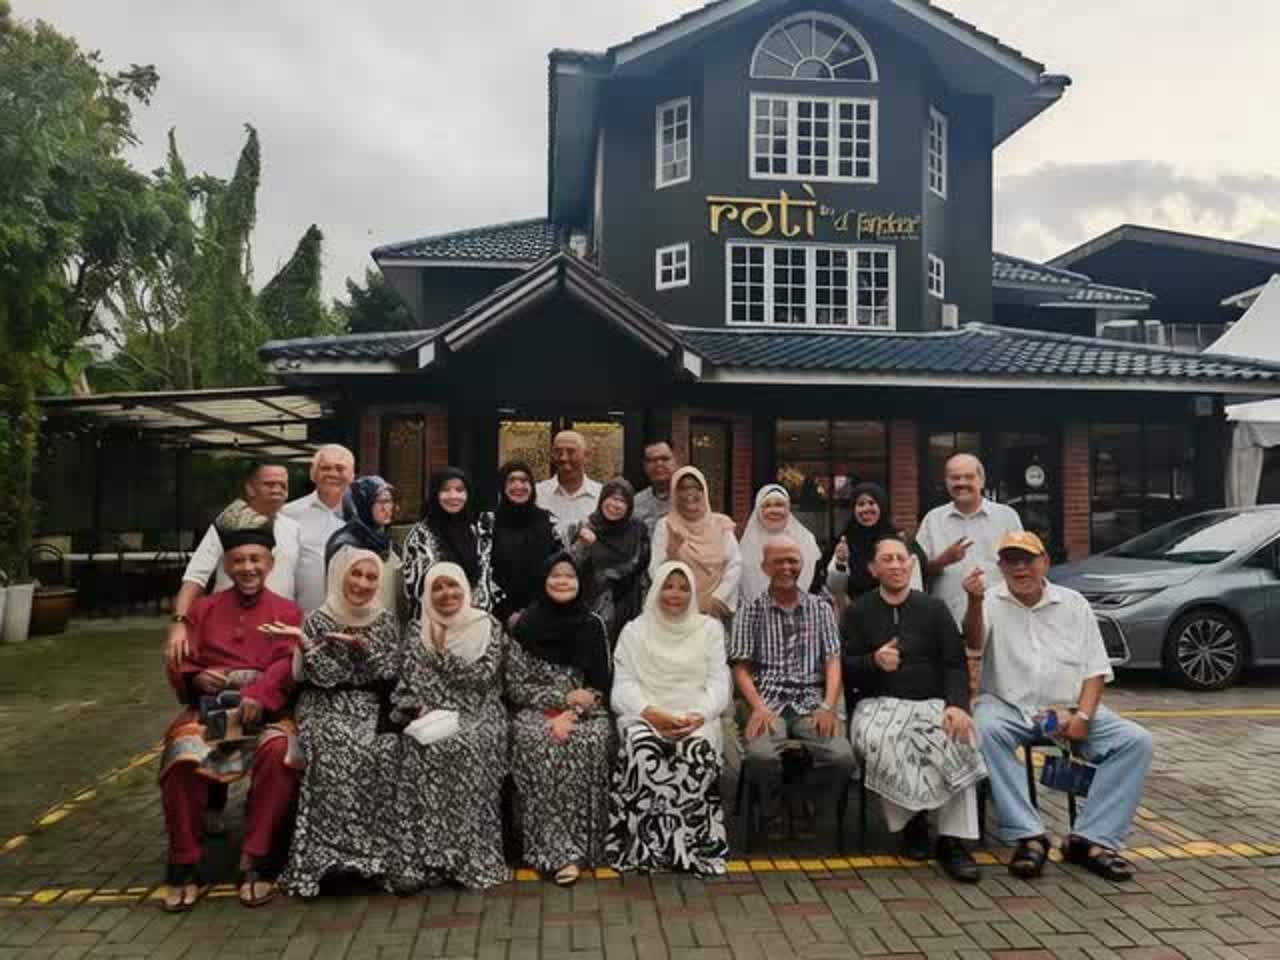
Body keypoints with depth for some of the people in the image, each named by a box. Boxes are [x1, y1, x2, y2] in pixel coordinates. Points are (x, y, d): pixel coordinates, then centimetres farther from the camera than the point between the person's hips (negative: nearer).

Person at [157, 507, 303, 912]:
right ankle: (184, 865, -15)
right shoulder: (203, 609, 18)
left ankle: (253, 864, -23)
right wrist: (197, 677, -12)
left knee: (280, 750, -34)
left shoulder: (288, 613, 11)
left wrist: (257, 696, -24)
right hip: (211, 707, 2)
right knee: (182, 751, -31)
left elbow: (288, 665, -5)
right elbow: (179, 665, 13)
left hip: (266, 709, -1)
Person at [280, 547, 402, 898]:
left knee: (385, 752, -27)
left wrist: (364, 646, -14)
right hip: (327, 707, -2)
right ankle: (331, 849, -23)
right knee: (340, 753, -32)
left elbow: (391, 672, 0)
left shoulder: (386, 620, 9)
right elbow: (325, 677, -7)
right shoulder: (318, 620, 2)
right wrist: (306, 647, -24)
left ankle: (379, 847, -14)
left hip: (371, 708, 2)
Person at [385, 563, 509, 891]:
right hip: (429, 714, 2)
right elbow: (408, 678, 4)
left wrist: (444, 652, -8)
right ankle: (419, 857, -26)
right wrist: (418, 709, -14)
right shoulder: (417, 630, 13)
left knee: (470, 746, -33)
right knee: (422, 747, -30)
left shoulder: (488, 626, 5)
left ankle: (471, 854, -26)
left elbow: (484, 675, -5)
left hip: (475, 712, -1)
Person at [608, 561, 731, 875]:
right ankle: (648, 844, -24)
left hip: (696, 719, 0)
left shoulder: (709, 628, 15)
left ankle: (691, 842, -23)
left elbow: (719, 681, 5)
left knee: (697, 750, -33)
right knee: (642, 749, -34)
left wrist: (699, 716, -15)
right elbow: (623, 685, 3)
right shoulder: (634, 630, 14)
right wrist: (650, 713, -17)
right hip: (645, 716, 0)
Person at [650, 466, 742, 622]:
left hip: (716, 609, 1)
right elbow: (655, 573, -7)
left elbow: (735, 565, 0)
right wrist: (671, 555, -25)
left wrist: (718, 598, -9)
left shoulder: (720, 524, 3)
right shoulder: (665, 526, -1)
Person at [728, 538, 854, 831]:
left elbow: (833, 661, 7)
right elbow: (741, 668, 3)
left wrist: (828, 707, -9)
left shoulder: (820, 608, 14)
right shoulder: (751, 611, 9)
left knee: (842, 757, -26)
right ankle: (773, 813, 0)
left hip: (811, 703, 2)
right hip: (769, 703, -1)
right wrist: (758, 707, -14)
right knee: (761, 756, -32)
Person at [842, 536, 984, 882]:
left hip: (932, 703, 1)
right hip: (878, 703, -1)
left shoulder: (934, 608, 15)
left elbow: (955, 664, 5)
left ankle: (953, 841, -21)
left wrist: (957, 705, -14)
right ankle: (910, 821, -14)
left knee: (958, 741, -31)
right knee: (876, 741, -34)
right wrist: (874, 662, -17)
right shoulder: (858, 612, 13)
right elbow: (844, 668, 4)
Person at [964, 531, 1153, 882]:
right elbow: (974, 645, -19)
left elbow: (1096, 668, 7)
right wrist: (974, 602, -39)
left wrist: (1082, 716, -9)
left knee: (1136, 741, -17)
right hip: (1009, 708, -3)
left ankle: (1091, 839, -18)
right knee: (985, 729, -35)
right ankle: (1027, 836, -28)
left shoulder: (1073, 603, 9)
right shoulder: (990, 601, 1)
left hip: (1068, 709, 3)